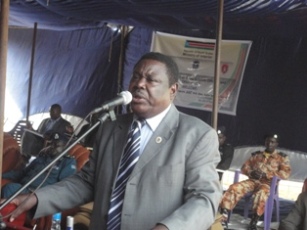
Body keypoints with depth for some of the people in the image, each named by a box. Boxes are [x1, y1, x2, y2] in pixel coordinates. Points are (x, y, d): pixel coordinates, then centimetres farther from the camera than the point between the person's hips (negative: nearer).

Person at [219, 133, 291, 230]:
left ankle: (254, 221, -36)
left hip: (268, 183, -3)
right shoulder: (256, 155, 21)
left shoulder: (282, 157, 10)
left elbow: (285, 173, -5)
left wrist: (266, 174, -14)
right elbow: (244, 167, 18)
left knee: (261, 193, -40)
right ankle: (223, 216, -32)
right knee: (235, 187, -26)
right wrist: (251, 172, -7)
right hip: (253, 180, 4)